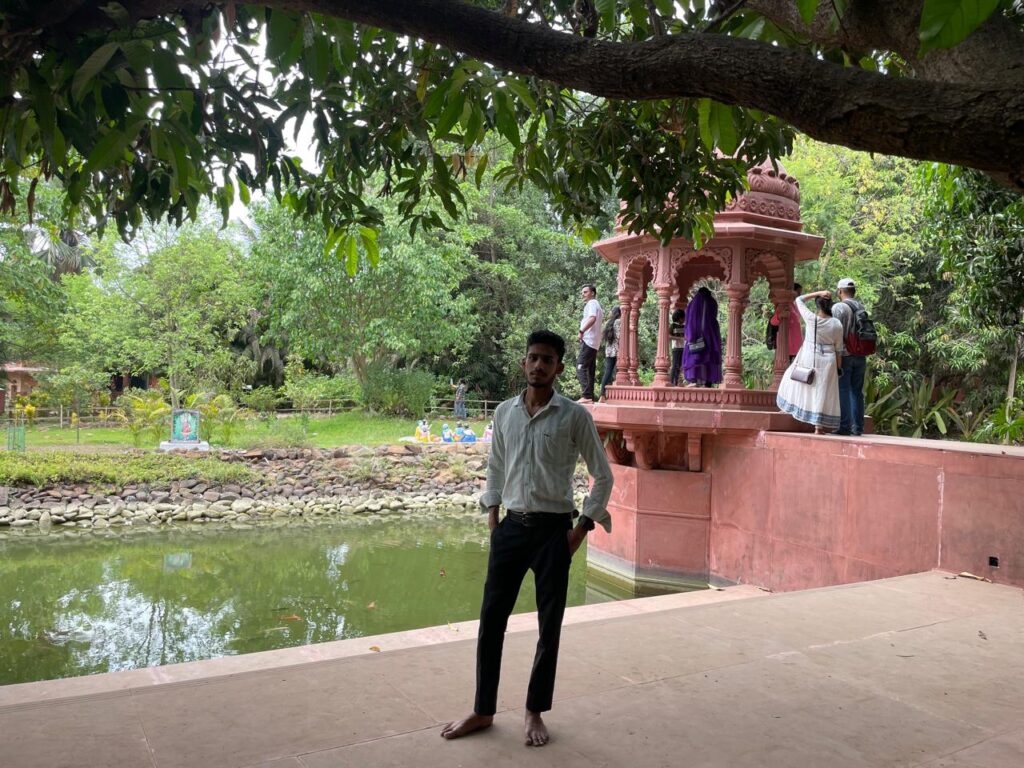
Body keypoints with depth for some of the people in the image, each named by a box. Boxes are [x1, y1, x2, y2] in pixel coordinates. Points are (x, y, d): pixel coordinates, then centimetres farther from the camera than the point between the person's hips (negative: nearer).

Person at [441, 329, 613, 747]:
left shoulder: (575, 416, -7)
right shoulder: (504, 412, 4)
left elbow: (603, 475, -2)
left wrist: (582, 527, -6)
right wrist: (492, 515, 7)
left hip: (553, 529, -3)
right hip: (511, 527, 3)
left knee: (549, 625, 7)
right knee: (491, 618, 6)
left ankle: (535, 712, 25)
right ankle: (483, 710, 22)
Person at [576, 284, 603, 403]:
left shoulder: (592, 303, -5)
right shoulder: (596, 304, 25)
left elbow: (592, 318, -24)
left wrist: (581, 331, -25)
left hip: (588, 341, -10)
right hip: (593, 343, 10)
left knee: (581, 368, -15)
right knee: (590, 370, 9)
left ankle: (587, 396, -22)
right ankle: (590, 397, 8)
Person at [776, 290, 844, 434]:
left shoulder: (811, 318, -12)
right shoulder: (837, 324, -5)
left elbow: (799, 300, 3)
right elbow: (839, 349, 0)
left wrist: (818, 293, -3)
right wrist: (838, 368, 8)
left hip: (809, 359, -1)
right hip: (827, 362, 1)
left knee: (794, 380, 24)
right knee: (822, 392, 4)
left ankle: (788, 407, 35)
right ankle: (819, 426, 5)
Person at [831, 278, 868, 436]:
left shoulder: (838, 307, -9)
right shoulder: (862, 308, 8)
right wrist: (863, 352, 17)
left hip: (844, 354, -5)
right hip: (860, 356, 6)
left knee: (843, 391, -2)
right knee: (857, 391, 10)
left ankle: (845, 426, -4)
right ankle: (858, 427, 12)